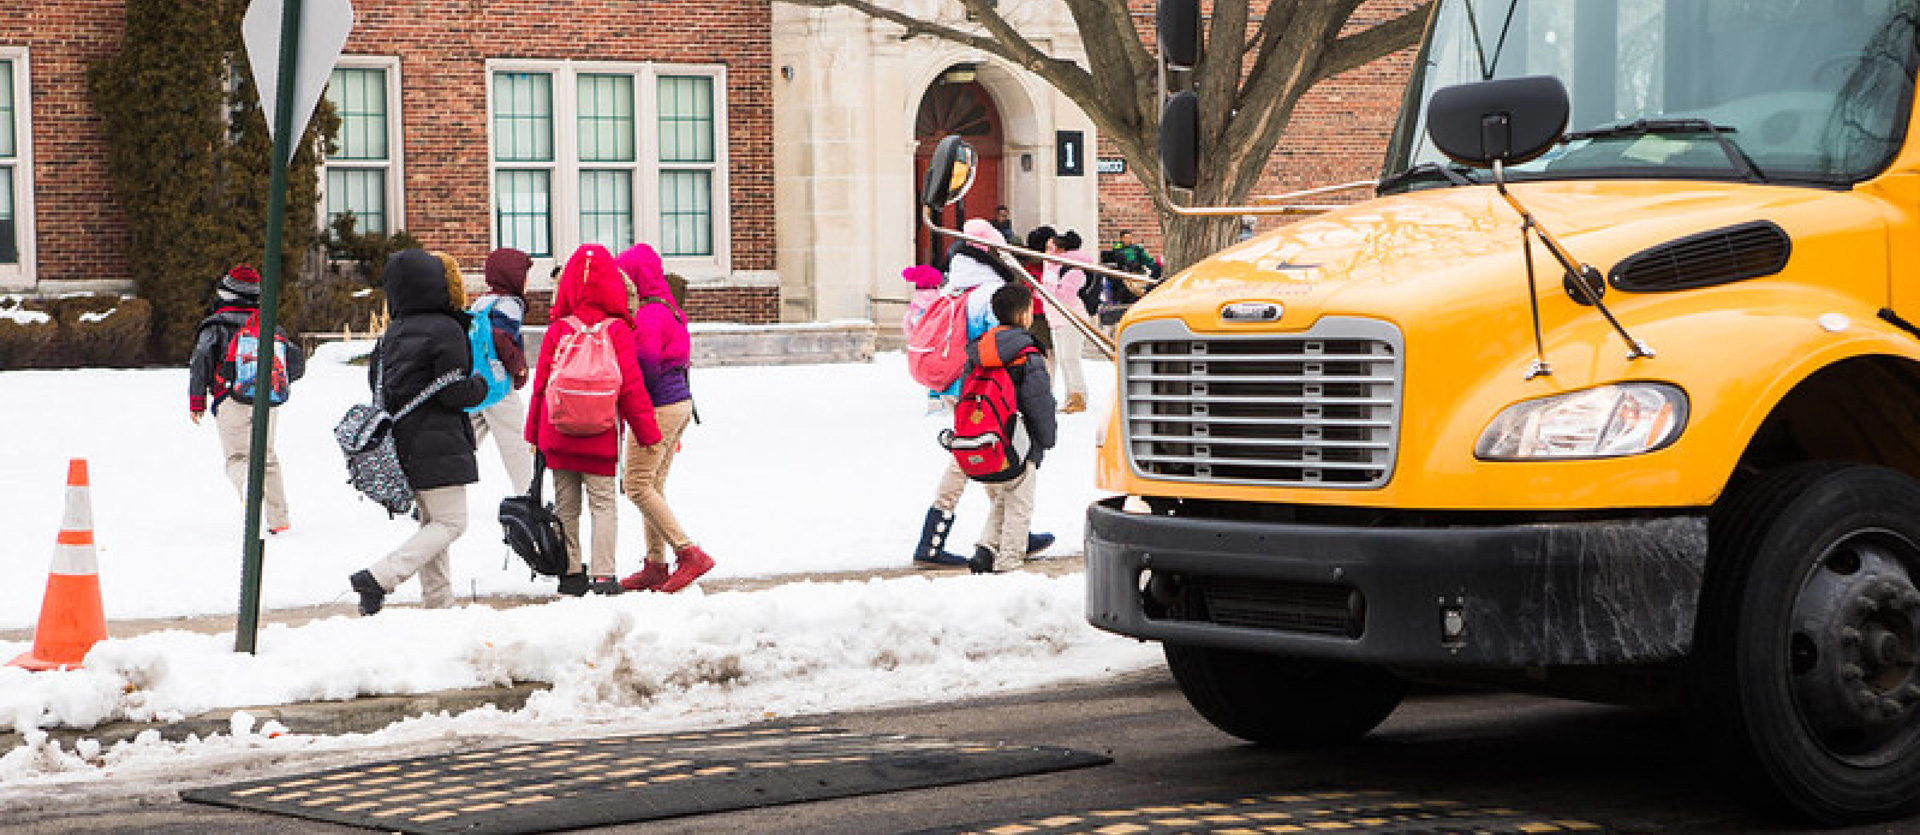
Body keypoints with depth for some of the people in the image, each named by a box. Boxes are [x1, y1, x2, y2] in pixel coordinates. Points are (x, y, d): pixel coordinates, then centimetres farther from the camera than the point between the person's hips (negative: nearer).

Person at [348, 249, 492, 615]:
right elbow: (454, 392, -16)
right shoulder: (446, 329, -13)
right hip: (436, 445, -8)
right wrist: (481, 386, 3)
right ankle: (379, 578, -16)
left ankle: (437, 599, 14)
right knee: (451, 521, -4)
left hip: (402, 444, 8)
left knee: (431, 520, 16)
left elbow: (375, 380, 14)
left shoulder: (392, 333, 8)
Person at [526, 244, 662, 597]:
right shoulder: (617, 331, -7)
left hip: (558, 435, 2)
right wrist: (648, 433, 2)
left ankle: (571, 573, 13)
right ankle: (603, 576, -8)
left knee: (566, 506, 11)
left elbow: (541, 385, 4)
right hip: (600, 437, -2)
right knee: (603, 504, 2)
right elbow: (631, 386, -6)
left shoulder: (557, 330, -1)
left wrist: (535, 433, 14)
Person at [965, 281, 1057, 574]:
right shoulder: (1028, 358, -15)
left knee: (999, 502, 20)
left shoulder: (976, 349, 5)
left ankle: (985, 549, 6)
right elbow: (1040, 404, -13)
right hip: (1018, 449, -6)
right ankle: (1008, 560, 5)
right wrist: (1046, 439, 2)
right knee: (1018, 506, 5)